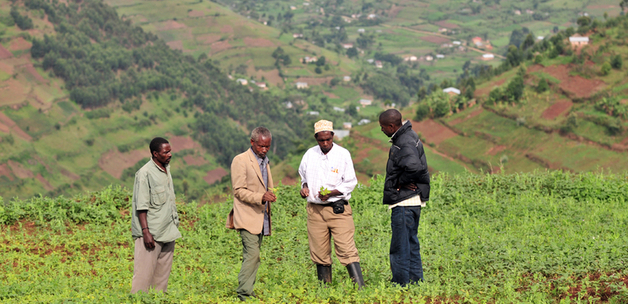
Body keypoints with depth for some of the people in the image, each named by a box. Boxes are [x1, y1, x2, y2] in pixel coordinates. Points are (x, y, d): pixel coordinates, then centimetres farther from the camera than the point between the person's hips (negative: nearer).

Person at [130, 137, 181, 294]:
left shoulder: (166, 169, 14)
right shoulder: (145, 173, -11)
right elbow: (141, 206, -14)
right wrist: (145, 232, -19)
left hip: (168, 232, 8)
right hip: (152, 233, -8)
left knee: (163, 274, 8)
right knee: (144, 273, -7)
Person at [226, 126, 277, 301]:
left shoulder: (264, 162, 18)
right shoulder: (241, 161, -8)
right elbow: (239, 191, -13)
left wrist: (270, 196, 13)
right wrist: (260, 197, -24)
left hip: (261, 218, 8)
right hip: (247, 217, -8)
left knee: (252, 256, 7)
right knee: (252, 254, -16)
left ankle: (247, 292, 10)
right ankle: (244, 294, -15)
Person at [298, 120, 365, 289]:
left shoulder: (343, 154, -3)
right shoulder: (310, 155, 7)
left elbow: (350, 182, -1)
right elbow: (303, 175, 24)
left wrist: (331, 193, -15)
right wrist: (304, 186, 2)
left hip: (338, 209, -3)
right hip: (315, 210, 4)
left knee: (347, 249, -12)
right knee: (320, 254, 7)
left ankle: (360, 287, -14)